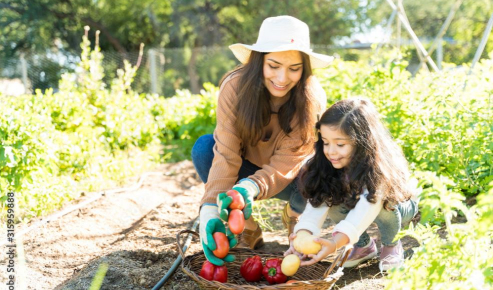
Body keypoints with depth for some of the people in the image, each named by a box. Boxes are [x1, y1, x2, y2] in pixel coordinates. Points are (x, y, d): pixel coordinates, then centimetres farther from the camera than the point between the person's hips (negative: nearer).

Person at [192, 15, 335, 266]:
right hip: (247, 168, 1)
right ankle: (246, 230, -9)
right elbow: (225, 154, -30)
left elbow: (286, 164, -29)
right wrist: (211, 211, -45)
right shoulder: (235, 86, -25)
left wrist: (251, 187, -50)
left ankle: (293, 216, 5)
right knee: (203, 148, -27)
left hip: (287, 179, 0)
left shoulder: (311, 99, -25)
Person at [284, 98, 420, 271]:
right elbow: (317, 201, -36)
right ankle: (364, 245, 1)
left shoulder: (377, 168, -40)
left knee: (380, 206, -37)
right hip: (356, 202, 4)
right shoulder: (327, 165, -25)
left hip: (401, 204, -4)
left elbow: (364, 212, -55)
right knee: (333, 204, -26)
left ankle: (392, 246, -5)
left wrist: (335, 243, -71)